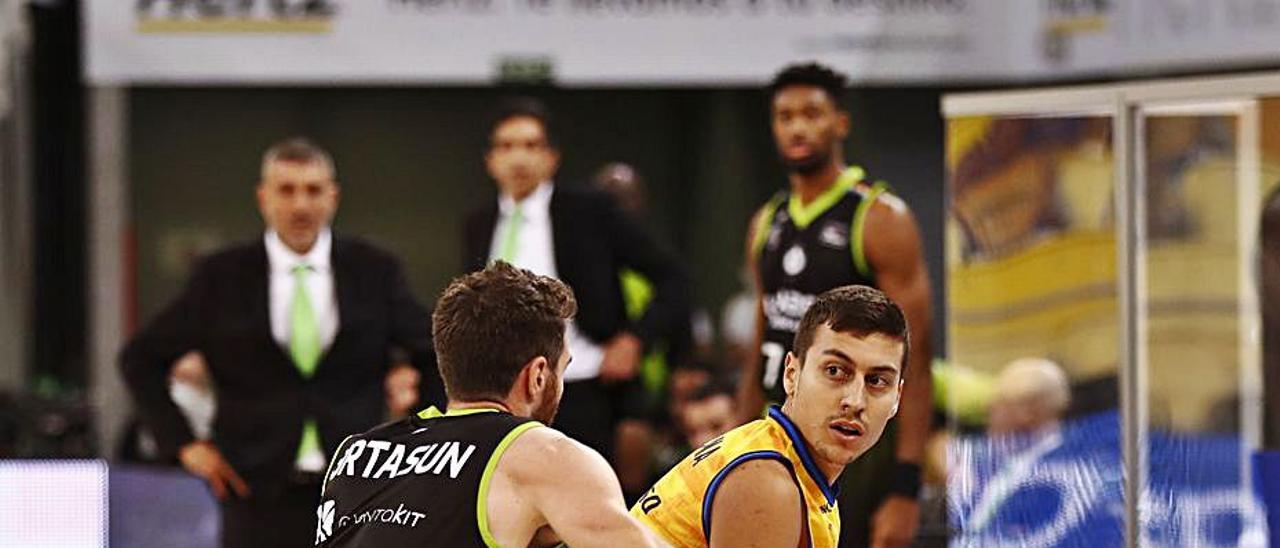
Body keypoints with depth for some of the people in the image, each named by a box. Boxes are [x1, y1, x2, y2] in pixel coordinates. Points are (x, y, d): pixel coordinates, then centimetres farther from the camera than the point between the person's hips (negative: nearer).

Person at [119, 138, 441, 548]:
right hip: (259, 500, -1)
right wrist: (184, 444, 3)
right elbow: (141, 359, 9)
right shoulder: (222, 279, 3)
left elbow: (437, 355, 15)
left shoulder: (373, 272, 5)